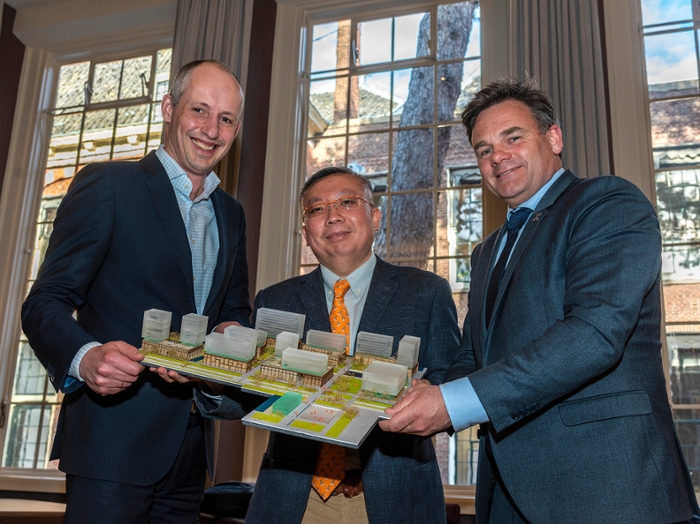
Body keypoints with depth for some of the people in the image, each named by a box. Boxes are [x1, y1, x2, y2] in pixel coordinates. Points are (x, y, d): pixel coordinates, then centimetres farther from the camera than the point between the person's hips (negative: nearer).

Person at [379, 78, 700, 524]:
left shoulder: (610, 204, -6)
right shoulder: (488, 253, 20)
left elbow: (598, 331, -21)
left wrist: (454, 403, -24)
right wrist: (428, 405, -4)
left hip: (603, 485, -7)